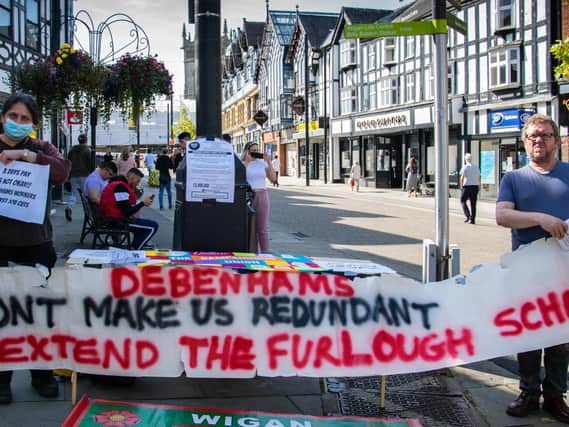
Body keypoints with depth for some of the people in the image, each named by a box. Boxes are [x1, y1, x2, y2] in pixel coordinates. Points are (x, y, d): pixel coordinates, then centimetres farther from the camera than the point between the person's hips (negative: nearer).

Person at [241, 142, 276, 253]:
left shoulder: (262, 163, 8)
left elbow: (273, 178, 5)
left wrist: (268, 161, -1)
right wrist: (247, 161, -14)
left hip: (262, 197, 2)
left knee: (262, 228, 1)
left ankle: (265, 253, 5)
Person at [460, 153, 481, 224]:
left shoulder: (465, 167, -6)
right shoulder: (476, 167, 8)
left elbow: (462, 178, -10)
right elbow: (478, 179, 7)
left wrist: (461, 186, 3)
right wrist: (478, 187, 14)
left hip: (467, 186, -4)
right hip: (475, 186, 4)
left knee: (463, 201, 11)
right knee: (473, 204, 7)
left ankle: (468, 215, -6)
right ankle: (472, 219, 4)